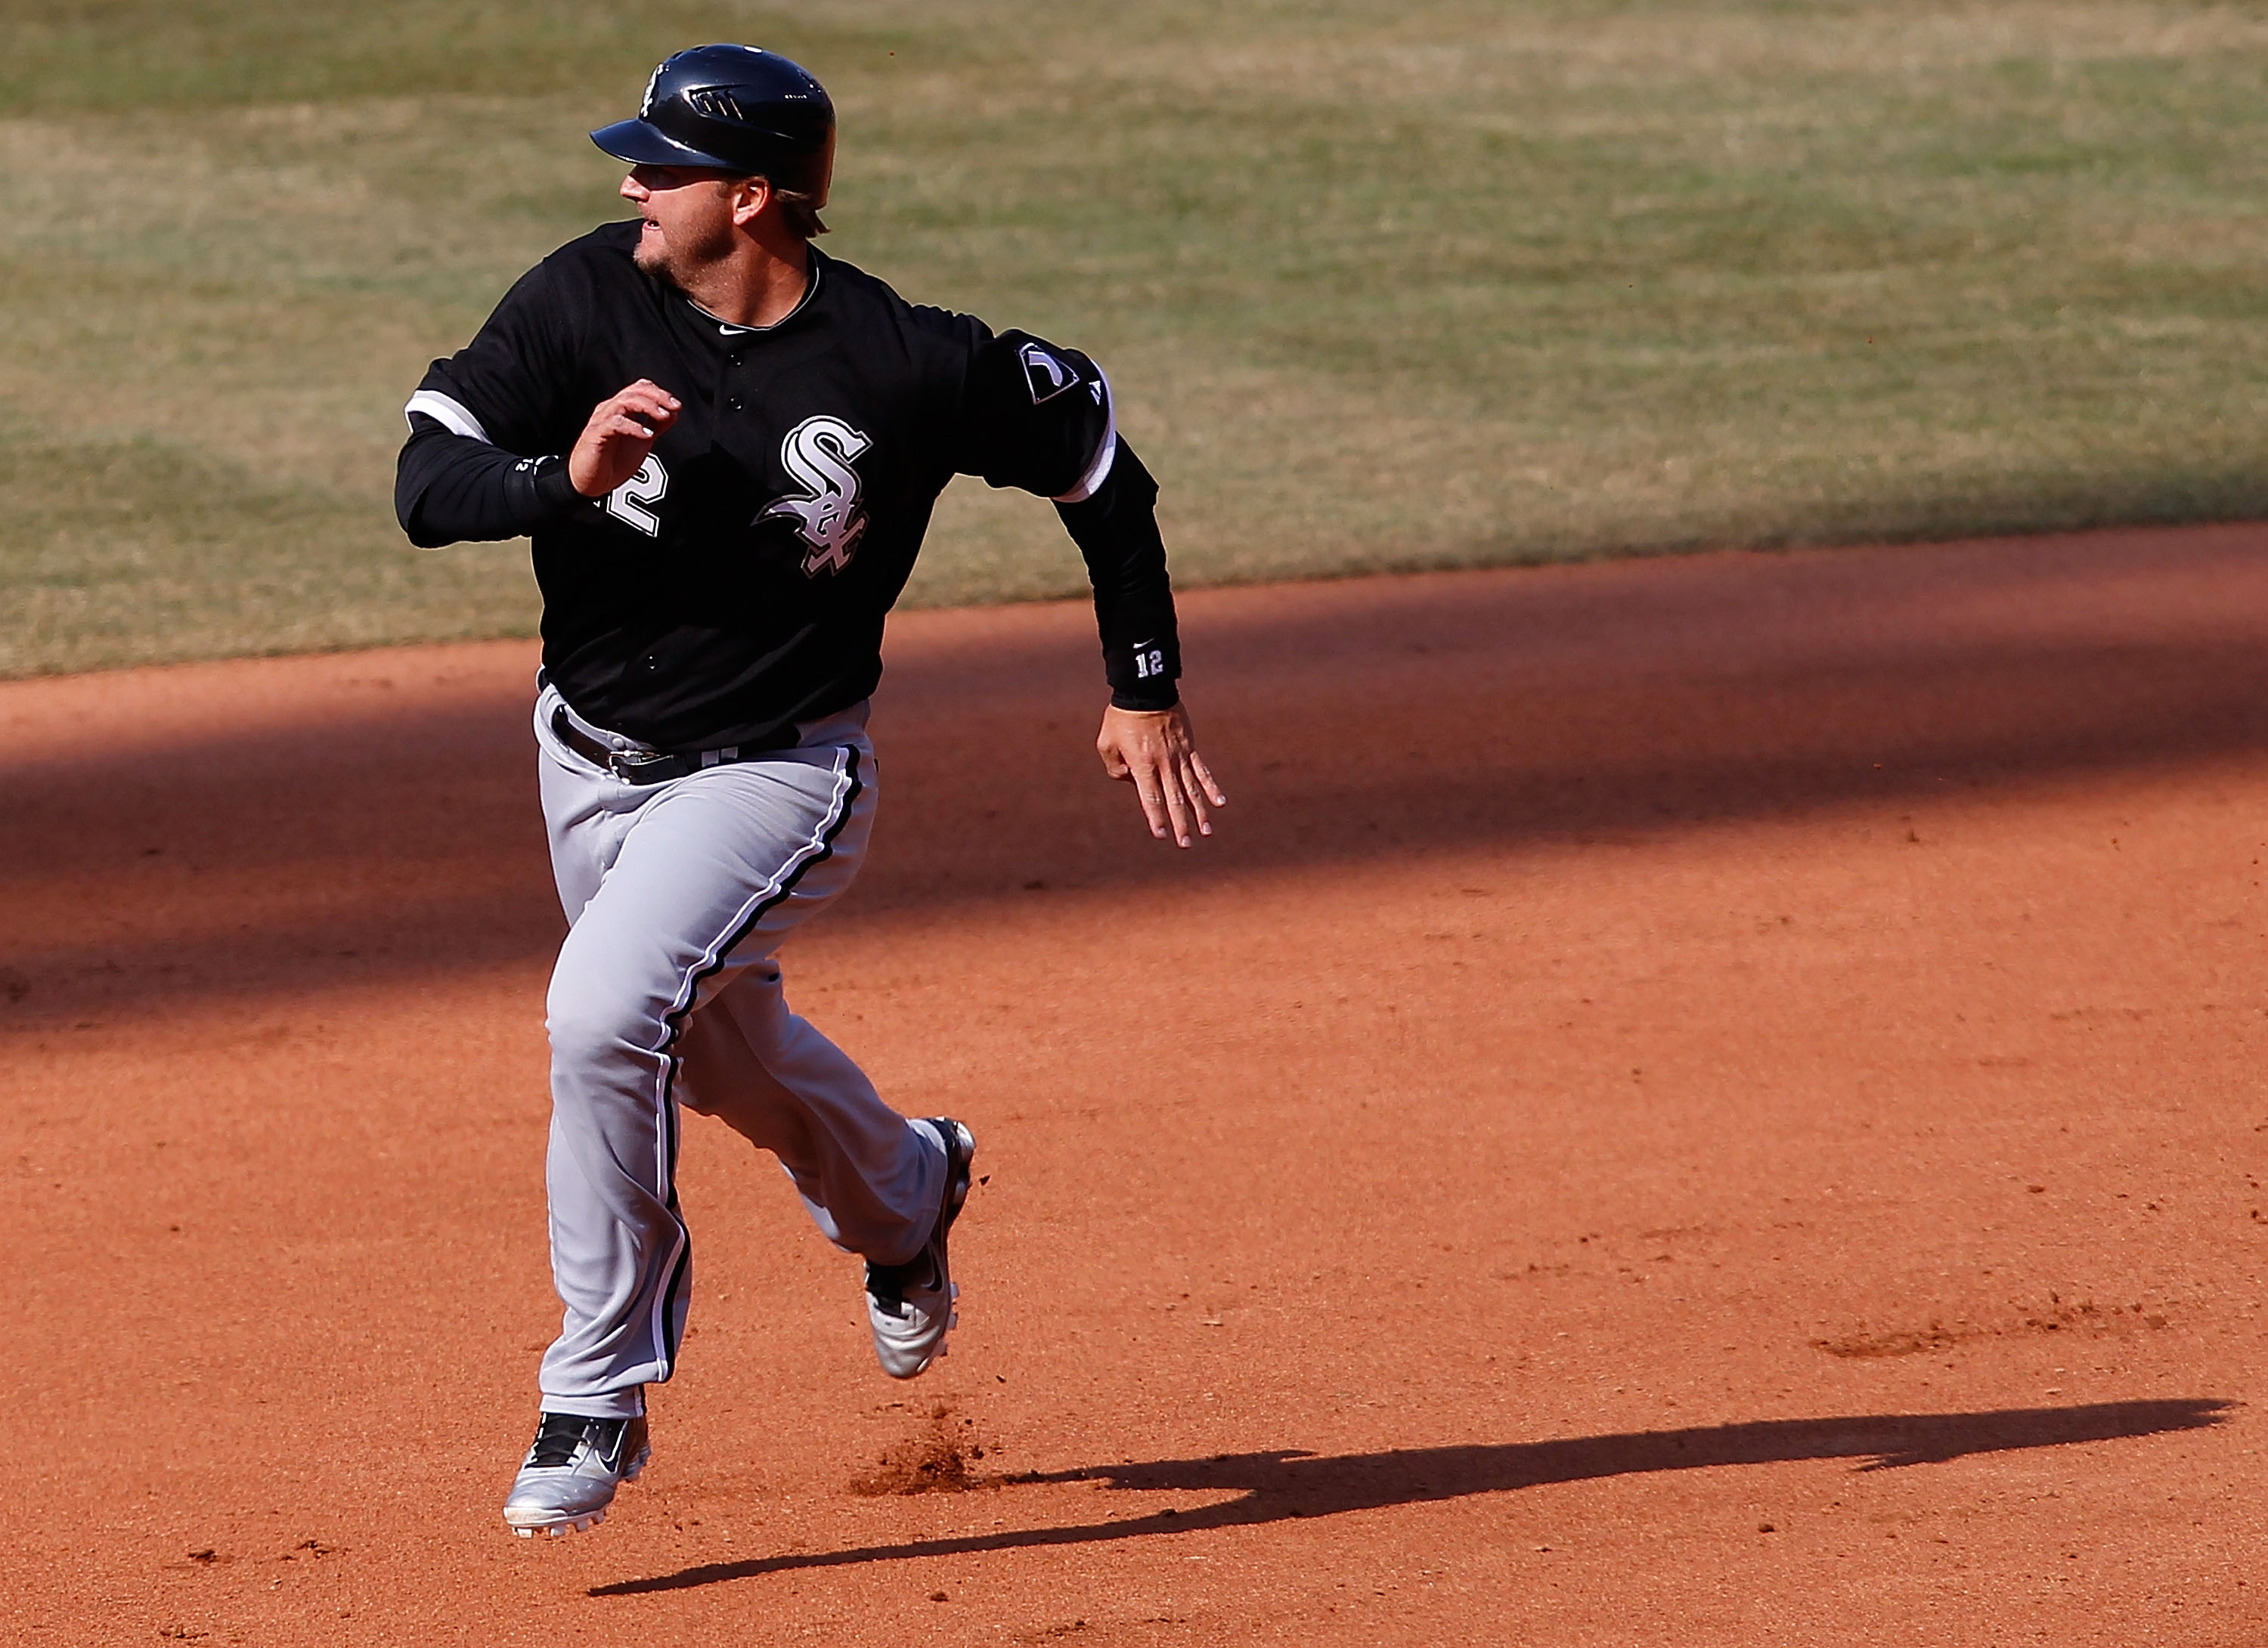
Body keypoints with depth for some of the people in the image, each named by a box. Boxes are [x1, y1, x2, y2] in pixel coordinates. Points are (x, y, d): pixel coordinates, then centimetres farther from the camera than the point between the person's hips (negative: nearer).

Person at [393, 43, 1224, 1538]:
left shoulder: (905, 364, -20)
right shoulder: (586, 299, -13)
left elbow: (1092, 451, -3)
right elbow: (429, 483, -14)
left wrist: (1147, 688, 1)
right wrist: (567, 475, -35)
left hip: (774, 780, -5)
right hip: (590, 752, 5)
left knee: (605, 1012, -28)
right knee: (722, 1052, 24)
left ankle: (603, 1396, -15)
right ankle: (902, 1192, 58)